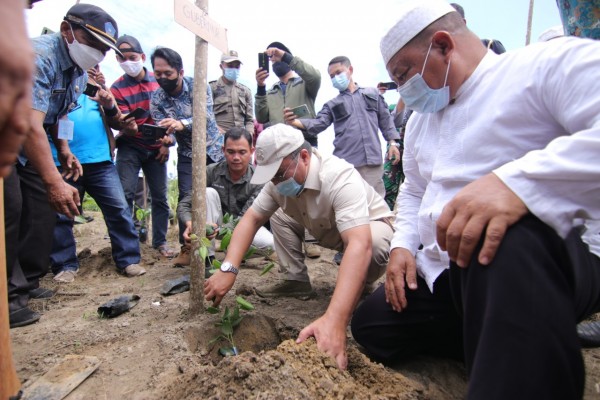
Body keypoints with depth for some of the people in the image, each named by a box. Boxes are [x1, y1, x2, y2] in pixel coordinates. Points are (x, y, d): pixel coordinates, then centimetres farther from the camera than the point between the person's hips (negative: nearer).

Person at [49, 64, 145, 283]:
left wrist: (109, 106, -5)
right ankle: (65, 265, 18)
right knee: (61, 216, 4)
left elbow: (117, 123, 13)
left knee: (119, 210, -3)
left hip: (100, 160, 2)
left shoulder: (96, 83, 17)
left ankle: (128, 260, 5)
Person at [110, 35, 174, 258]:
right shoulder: (117, 88, -4)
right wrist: (128, 127, -34)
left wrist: (167, 142, 1)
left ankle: (160, 241, 15)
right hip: (130, 148, -2)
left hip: (156, 148, 2)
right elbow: (124, 124, -10)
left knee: (160, 196, 3)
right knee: (125, 194, -12)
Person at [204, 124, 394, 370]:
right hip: (329, 231, 6)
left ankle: (361, 287, -8)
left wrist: (334, 320, -63)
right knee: (277, 216, -4)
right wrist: (228, 269, -33)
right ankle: (295, 281, 3)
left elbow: (360, 243, -51)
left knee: (372, 242, -38)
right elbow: (251, 219, -16)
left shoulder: (339, 178, -39)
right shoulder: (280, 179, -17)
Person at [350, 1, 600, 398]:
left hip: (548, 261, -8)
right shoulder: (421, 119, 18)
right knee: (370, 325, 8)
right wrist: (403, 245, 8)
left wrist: (517, 180, -37)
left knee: (501, 236, -40)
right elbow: (413, 191, 23)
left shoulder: (549, 63, -7)